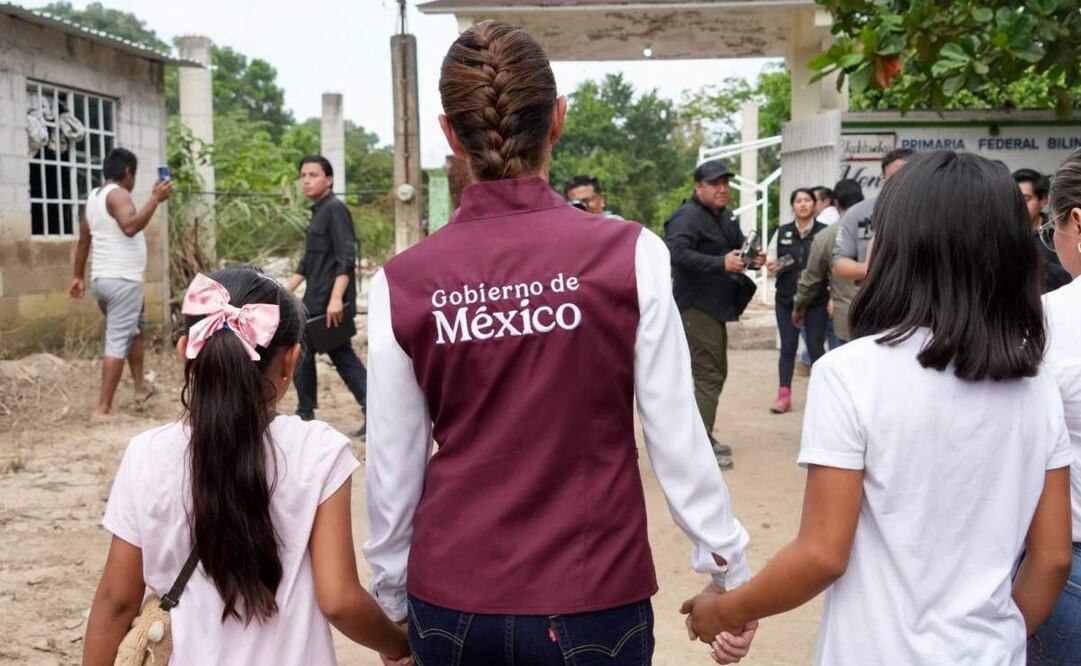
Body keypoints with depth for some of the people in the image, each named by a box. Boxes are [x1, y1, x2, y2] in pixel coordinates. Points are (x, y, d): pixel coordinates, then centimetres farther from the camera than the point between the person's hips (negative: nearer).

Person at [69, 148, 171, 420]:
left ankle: (140, 386, 33)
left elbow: (83, 241, 21)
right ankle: (103, 409, -10)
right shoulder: (118, 194, -12)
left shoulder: (94, 197, 16)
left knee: (136, 327, 26)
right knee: (118, 342, -9)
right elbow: (130, 226, -31)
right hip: (121, 280, -10)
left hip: (101, 279, 10)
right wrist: (155, 199, -28)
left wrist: (79, 276, 26)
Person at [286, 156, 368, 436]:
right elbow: (309, 262, 24)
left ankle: (304, 414, 13)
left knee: (300, 352, 0)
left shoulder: (335, 209, -12)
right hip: (318, 301, 10)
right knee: (341, 354, 8)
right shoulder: (319, 212, 18)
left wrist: (336, 298, -27)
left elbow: (346, 259, -20)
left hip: (330, 303, -10)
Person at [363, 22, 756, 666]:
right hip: (592, 602, -1)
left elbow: (393, 468, -2)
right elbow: (677, 433, -9)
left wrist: (391, 599, 12)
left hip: (450, 604, 2)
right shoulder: (629, 255, -12)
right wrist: (730, 567, 5)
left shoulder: (403, 283, -7)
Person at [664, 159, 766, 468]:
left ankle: (704, 438, 30)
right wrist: (721, 264, -35)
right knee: (708, 375, -12)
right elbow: (678, 253, -30)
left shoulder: (725, 216, 16)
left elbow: (739, 246, 30)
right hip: (695, 307, -10)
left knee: (716, 373, 17)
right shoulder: (688, 217, -15)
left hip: (715, 307, 10)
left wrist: (752, 258, 7)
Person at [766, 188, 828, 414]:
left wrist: (833, 297, -13)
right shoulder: (781, 233, 8)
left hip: (816, 300, -2)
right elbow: (771, 262, 13)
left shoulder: (825, 232, -2)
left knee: (816, 347, 2)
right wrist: (772, 268, -10)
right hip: (786, 299, 3)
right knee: (788, 346, 3)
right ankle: (784, 396, 5)